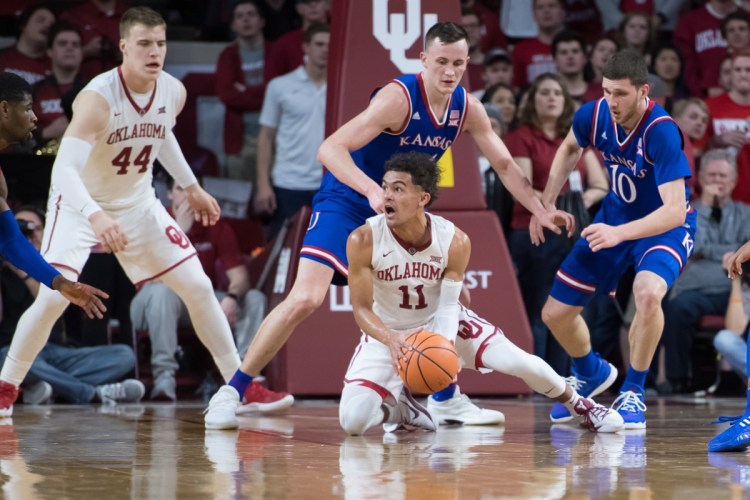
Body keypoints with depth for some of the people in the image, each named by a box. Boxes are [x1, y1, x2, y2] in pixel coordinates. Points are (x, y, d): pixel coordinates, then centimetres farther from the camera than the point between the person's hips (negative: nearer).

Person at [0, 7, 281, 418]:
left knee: (198, 287, 2)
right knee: (54, 296, -21)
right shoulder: (97, 98, -32)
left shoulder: (173, 93, -12)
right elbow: (63, 169, -42)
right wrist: (95, 216, -57)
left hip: (138, 203, 5)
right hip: (81, 204, -5)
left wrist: (191, 187, 18)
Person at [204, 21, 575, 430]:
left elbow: (504, 165, 9)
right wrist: (373, 192, -46)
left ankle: (446, 399, 25)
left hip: (400, 213, 7)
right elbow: (330, 149, -33)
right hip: (345, 205, -7)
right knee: (305, 299, -21)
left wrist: (541, 211, 2)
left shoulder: (467, 108, -5)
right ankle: (232, 392, -11)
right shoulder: (399, 98, -26)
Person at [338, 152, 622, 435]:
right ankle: (397, 408, 15)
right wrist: (390, 339, -42)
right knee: (352, 420, -21)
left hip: (439, 321, 1)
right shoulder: (363, 241, -27)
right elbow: (361, 308, -20)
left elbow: (448, 306, -14)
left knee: (519, 362, -14)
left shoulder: (455, 241, -22)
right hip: (387, 333, -1)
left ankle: (580, 406, 17)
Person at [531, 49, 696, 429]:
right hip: (615, 216, 6)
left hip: (665, 226, -6)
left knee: (648, 293, -37)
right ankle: (591, 374, 40)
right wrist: (545, 204, 5)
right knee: (555, 313, 6)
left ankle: (632, 393, -14)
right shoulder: (594, 115, -16)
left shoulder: (661, 132, -33)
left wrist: (618, 233, -49)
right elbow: (570, 148, 11)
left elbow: (675, 211, -39)